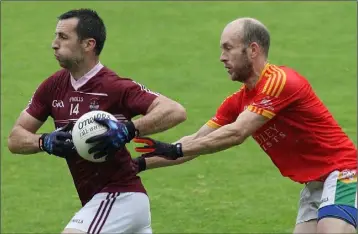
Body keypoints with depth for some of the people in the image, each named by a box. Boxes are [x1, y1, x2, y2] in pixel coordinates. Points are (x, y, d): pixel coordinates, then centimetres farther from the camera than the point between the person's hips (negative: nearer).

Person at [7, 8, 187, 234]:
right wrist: (46, 142, -15)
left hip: (119, 197, -9)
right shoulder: (54, 86, 4)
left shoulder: (115, 87, -18)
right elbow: (16, 138, 6)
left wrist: (128, 131, -38)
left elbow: (175, 111, -27)